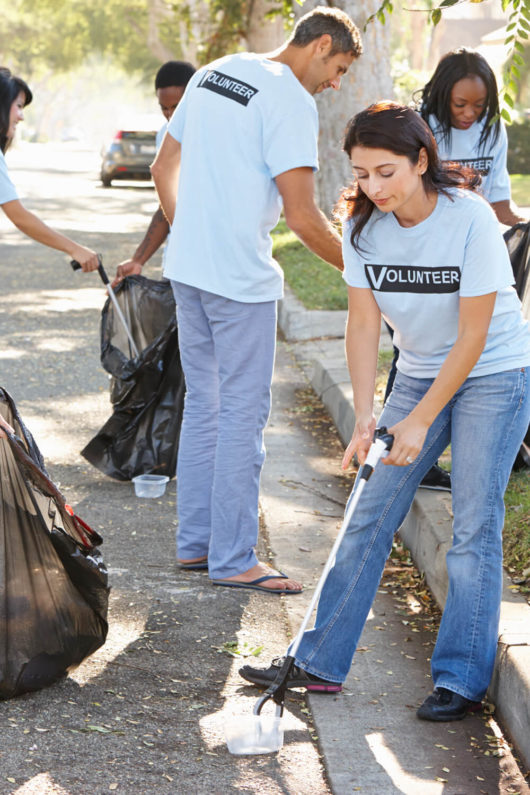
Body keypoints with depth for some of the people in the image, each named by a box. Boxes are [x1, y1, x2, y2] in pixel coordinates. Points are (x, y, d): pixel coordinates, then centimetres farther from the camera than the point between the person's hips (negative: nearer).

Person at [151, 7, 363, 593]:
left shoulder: (211, 74, 12)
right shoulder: (291, 101, -13)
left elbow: (163, 170, 19)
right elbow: (303, 219, -16)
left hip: (186, 270, 8)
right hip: (242, 280, -8)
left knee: (203, 406, 16)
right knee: (242, 415, -1)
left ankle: (194, 542, 23)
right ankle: (232, 559, 4)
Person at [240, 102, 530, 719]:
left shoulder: (469, 218, -23)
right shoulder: (363, 225, -9)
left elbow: (473, 334, -21)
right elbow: (363, 322, -6)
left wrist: (419, 422, -20)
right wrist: (365, 414, -17)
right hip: (419, 373, 5)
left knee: (474, 524, -7)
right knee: (371, 515, 2)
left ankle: (460, 679, 2)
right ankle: (320, 663, 8)